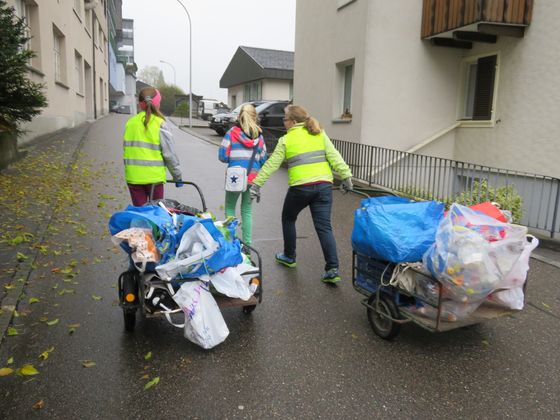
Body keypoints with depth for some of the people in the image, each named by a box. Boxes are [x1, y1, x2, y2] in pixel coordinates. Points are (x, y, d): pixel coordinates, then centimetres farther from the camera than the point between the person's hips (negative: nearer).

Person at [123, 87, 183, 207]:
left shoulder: (130, 123, 4)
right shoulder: (160, 124, -8)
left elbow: (127, 150, 8)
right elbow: (170, 154, -7)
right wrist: (177, 177, 3)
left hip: (133, 176, 3)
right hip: (154, 176, -3)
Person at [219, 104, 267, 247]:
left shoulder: (232, 133, -4)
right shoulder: (259, 136, 2)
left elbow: (222, 156, -4)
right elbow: (262, 160, 5)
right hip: (252, 178, 2)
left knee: (230, 208, 14)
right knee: (247, 210, 14)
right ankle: (247, 244, 15)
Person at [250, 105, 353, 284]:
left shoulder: (286, 140, 2)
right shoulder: (319, 134, 10)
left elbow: (272, 164, 0)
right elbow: (334, 156, 1)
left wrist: (257, 184, 3)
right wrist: (346, 175, 0)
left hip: (300, 187, -3)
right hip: (324, 185, 3)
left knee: (288, 218, 23)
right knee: (324, 226, 4)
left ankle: (289, 257, 33)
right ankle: (333, 269, -4)